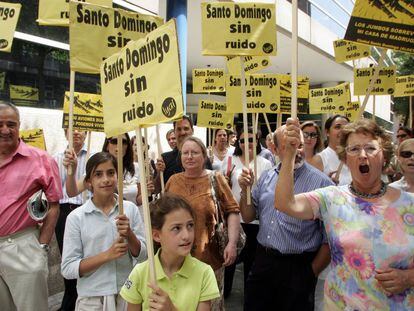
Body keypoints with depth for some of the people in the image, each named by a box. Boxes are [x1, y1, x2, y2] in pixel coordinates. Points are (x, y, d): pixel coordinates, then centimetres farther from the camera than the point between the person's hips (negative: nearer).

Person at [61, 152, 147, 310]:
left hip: (127, 294, 1)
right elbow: (67, 269, -10)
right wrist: (107, 255, -22)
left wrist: (129, 234, -20)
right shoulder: (76, 217, -10)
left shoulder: (130, 209, -6)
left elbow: (142, 255, -2)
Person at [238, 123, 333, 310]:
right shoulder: (266, 178, 4)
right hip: (262, 262, 5)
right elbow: (248, 217, 9)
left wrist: (312, 272, -6)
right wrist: (245, 190, -7)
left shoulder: (321, 182, -12)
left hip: (298, 267, -4)